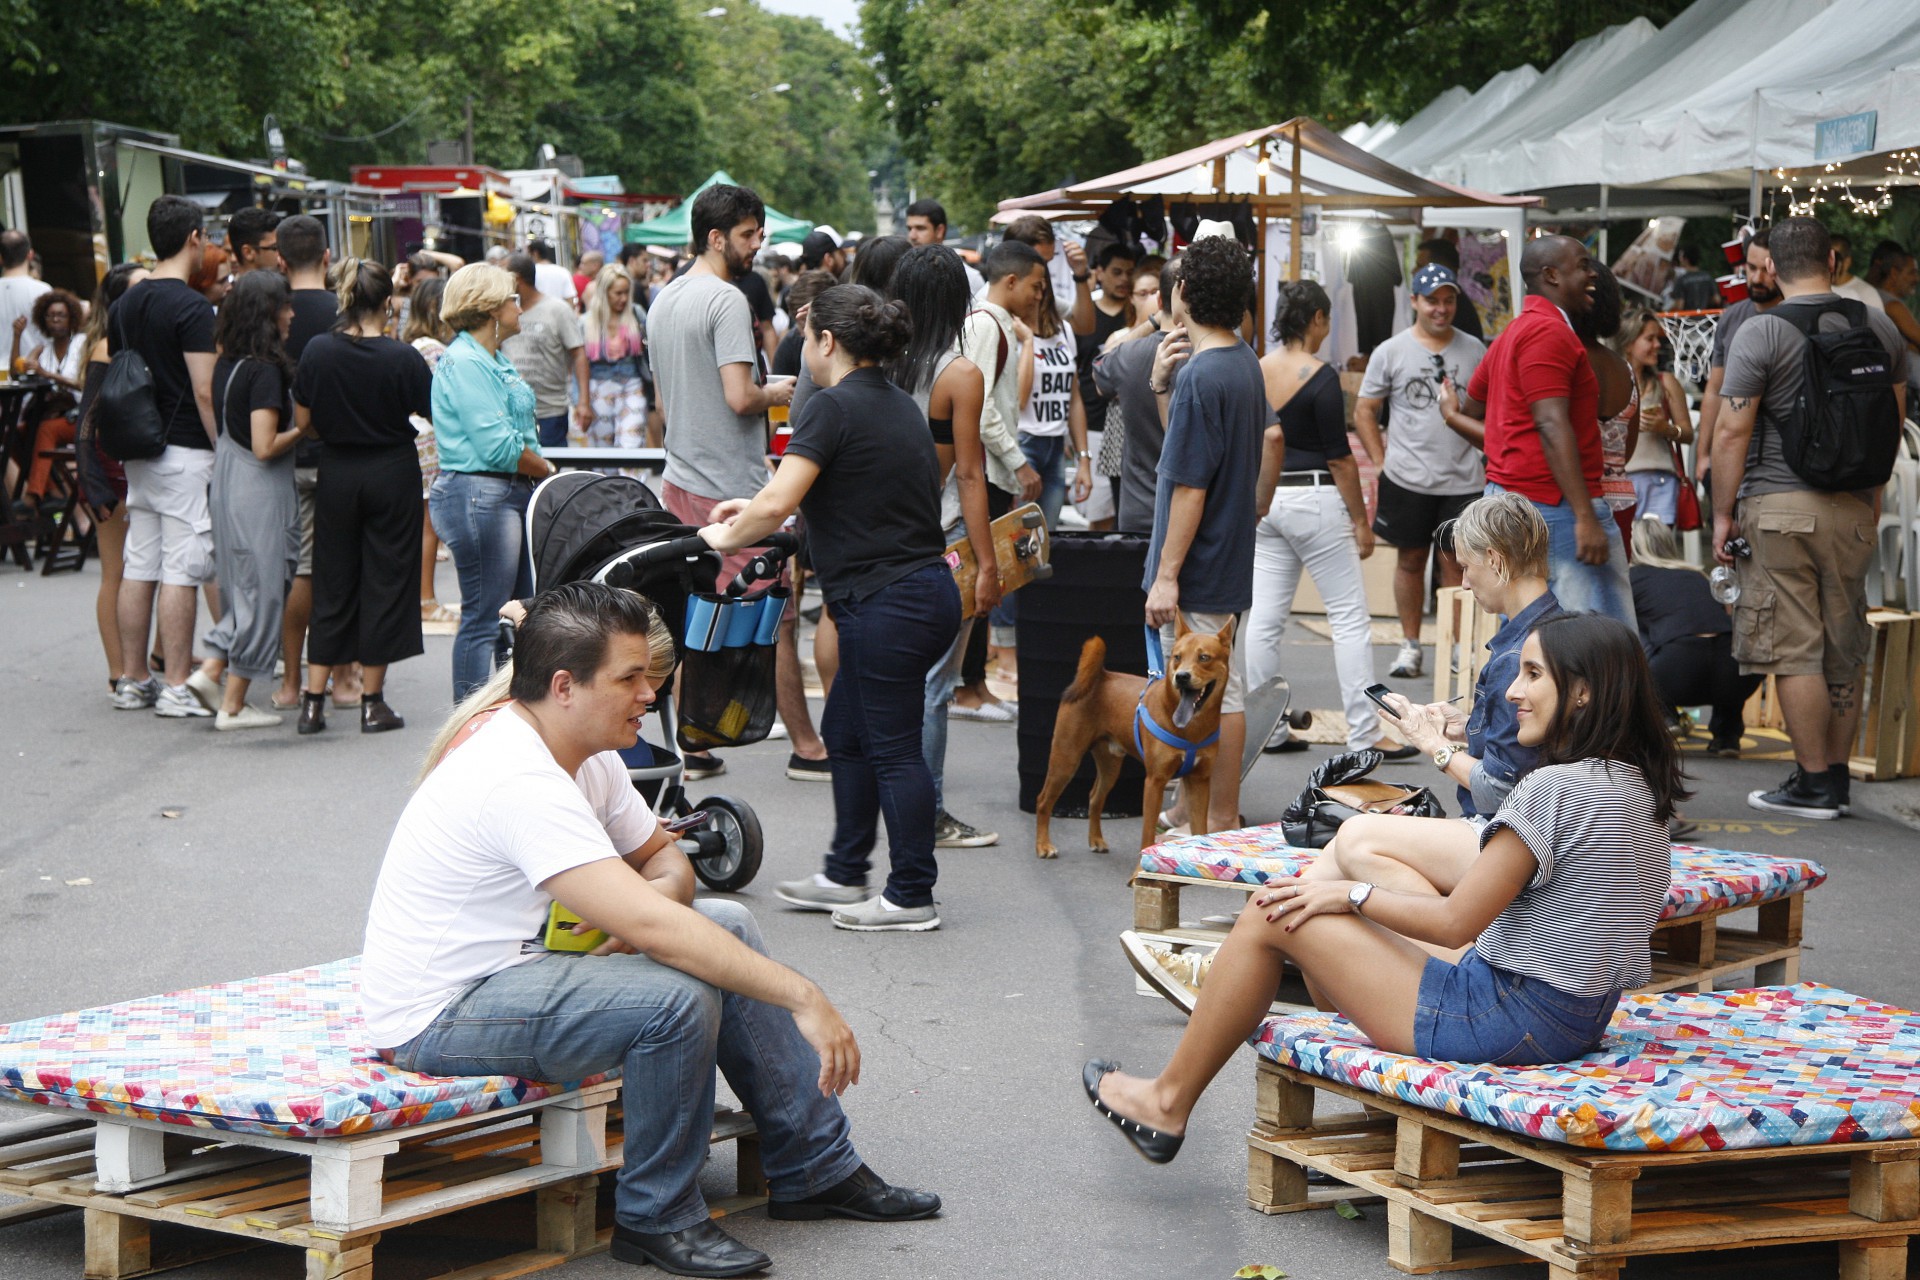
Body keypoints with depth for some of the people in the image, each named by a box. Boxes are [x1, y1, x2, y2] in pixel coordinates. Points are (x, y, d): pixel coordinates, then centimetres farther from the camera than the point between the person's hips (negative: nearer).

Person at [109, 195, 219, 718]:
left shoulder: (125, 304, 11)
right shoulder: (191, 307, -14)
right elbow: (204, 391, -18)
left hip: (140, 453, 8)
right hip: (186, 453, -8)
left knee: (139, 568, 10)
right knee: (181, 571, -5)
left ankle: (132, 680, 15)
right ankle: (176, 688, -4)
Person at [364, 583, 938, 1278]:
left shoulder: (587, 754, 3)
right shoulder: (518, 780, -29)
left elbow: (666, 860, 13)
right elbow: (648, 923, -35)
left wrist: (645, 907, -14)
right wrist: (803, 998, -33)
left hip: (517, 960, 10)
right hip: (433, 1018, -10)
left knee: (727, 925, 5)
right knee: (680, 994, -28)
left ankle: (817, 1169, 13)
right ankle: (658, 1218, -7)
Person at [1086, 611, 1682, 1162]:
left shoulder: (1555, 789, -21)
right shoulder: (1637, 784, 7)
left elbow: (1455, 922, -18)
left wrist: (1352, 894, -3)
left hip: (1515, 1019, -10)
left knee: (1271, 915, 1)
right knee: (1356, 847, 20)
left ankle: (1169, 1101, 16)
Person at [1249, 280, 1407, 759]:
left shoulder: (1255, 372, 5)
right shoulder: (1320, 376, -13)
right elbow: (1339, 456, -12)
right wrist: (1361, 521, -6)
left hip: (1266, 501, 7)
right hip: (1315, 500, -7)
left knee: (1264, 619, 8)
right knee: (1350, 617, -2)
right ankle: (1365, 733, -3)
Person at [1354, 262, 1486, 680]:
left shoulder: (1474, 350, 6)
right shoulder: (1391, 352, 2)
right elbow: (1364, 411, 6)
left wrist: (1488, 455, 3)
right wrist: (1382, 462, -1)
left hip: (1463, 479, 0)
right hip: (1408, 480, 0)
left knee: (1456, 564, 2)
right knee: (1410, 560, 8)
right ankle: (1409, 645, 17)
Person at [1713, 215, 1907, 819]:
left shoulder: (1761, 332, -8)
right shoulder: (1879, 326, 7)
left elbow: (1732, 432, -11)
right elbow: (1893, 420, 18)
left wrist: (1723, 513, -4)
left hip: (1780, 505, -5)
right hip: (1854, 508, 5)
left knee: (1793, 650, -2)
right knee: (1844, 649, 12)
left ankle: (1813, 783, -1)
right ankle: (1838, 777, 17)